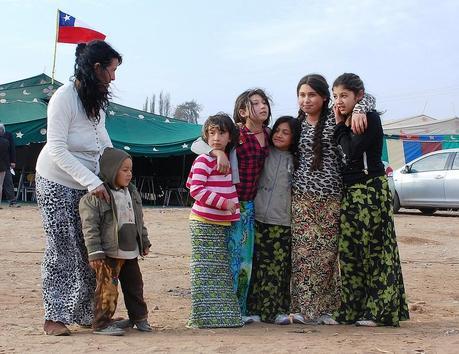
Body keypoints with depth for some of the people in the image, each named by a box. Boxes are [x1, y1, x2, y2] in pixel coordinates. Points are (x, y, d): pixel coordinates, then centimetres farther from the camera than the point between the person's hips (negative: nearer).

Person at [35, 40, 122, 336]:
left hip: (87, 184, 7)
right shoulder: (64, 97, -17)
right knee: (62, 250, -4)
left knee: (89, 250, 4)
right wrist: (92, 182, -25)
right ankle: (54, 317, 6)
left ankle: (85, 313, 12)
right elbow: (57, 150, -21)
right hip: (57, 183, -7)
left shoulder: (97, 100, 7)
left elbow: (103, 140, 17)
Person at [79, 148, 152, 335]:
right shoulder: (94, 197, -14)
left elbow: (139, 220, 20)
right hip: (108, 253, -7)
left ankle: (139, 317, 31)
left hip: (131, 252, 7)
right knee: (108, 288, -6)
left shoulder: (132, 193, 10)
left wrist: (144, 242, 21)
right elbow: (90, 226, -15)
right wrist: (94, 252, -18)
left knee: (135, 285, 16)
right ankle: (101, 323, 3)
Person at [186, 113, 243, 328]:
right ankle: (203, 317, -1)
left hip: (224, 224, 8)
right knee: (205, 271, -5)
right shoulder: (203, 160, -11)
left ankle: (223, 315, 17)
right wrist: (224, 203, -19)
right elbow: (196, 190, -19)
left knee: (222, 272, 11)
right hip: (204, 224, -8)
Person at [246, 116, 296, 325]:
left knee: (280, 268, -2)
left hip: (283, 222, 1)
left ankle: (277, 310, 5)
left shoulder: (295, 161, 9)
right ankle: (255, 308, 6)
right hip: (259, 219, 0)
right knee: (258, 265, 0)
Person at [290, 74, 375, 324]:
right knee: (302, 250, -2)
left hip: (330, 197, -2)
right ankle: (304, 307, 3)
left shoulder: (334, 118, 1)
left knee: (326, 251, -1)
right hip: (301, 196, 2)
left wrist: (358, 110, -17)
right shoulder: (298, 124, 12)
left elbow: (367, 98, 2)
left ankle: (325, 307, 8)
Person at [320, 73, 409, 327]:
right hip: (349, 192, 8)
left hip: (370, 190, -8)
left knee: (374, 249, -5)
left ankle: (380, 310, 2)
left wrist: (340, 126, -10)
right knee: (349, 251, 7)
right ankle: (352, 310, 14)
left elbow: (352, 151, -20)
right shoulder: (345, 124, 14)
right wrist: (342, 123, 7)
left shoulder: (370, 118, -10)